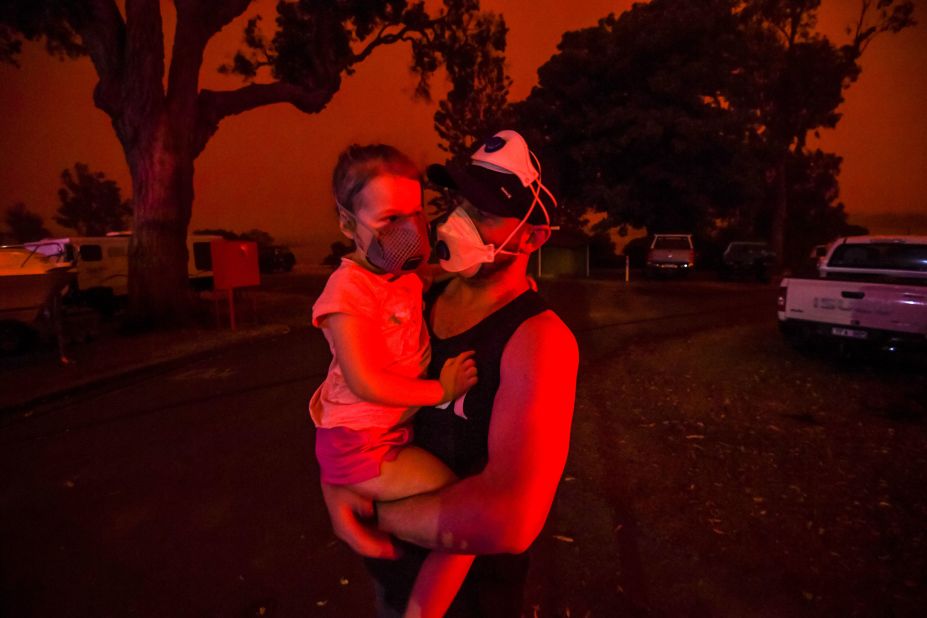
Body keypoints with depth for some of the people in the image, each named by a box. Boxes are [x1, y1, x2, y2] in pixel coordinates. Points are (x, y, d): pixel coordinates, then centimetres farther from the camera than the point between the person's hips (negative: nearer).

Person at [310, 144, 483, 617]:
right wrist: (442, 390, -19)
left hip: (393, 432, 9)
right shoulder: (349, 288, -23)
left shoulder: (406, 274, 1)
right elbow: (366, 383, -26)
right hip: (361, 447, -9)